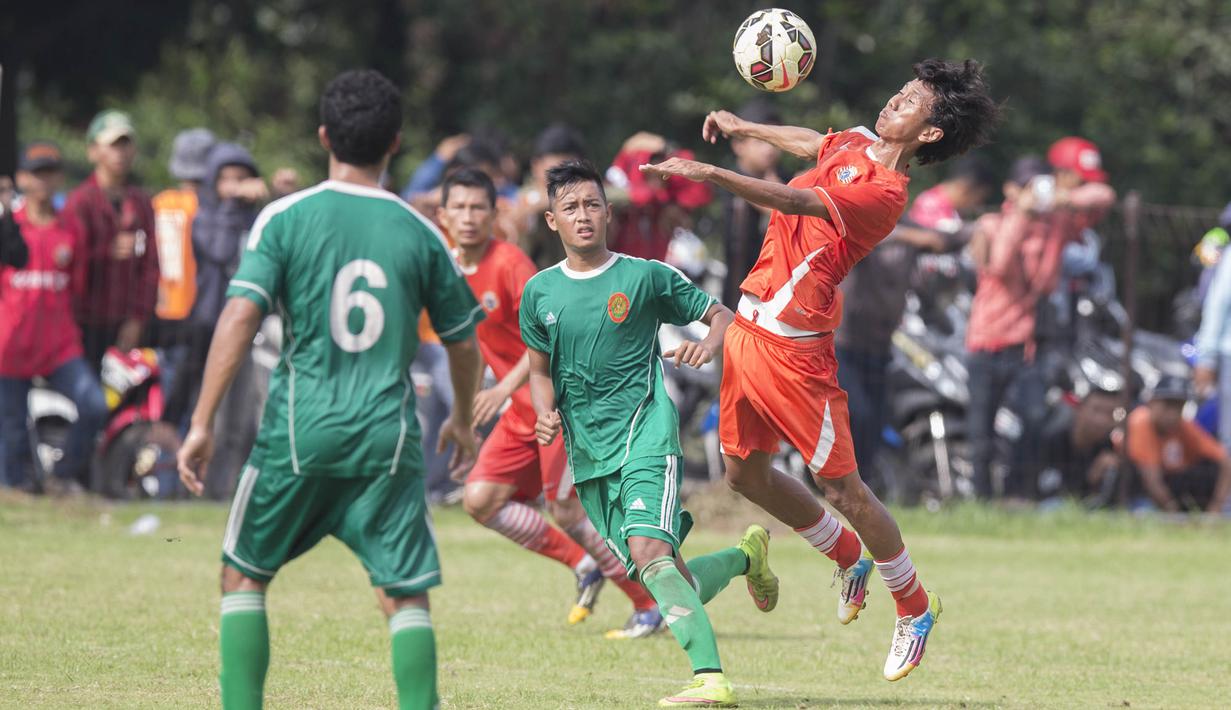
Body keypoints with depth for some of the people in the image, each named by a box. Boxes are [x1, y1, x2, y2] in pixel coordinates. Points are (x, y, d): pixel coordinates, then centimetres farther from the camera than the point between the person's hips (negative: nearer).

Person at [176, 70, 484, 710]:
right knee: (405, 595, 4)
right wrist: (463, 420, 31)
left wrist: (202, 424, -8)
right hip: (387, 436, 1)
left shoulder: (285, 218, -2)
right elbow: (463, 342, 13)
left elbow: (239, 319, -12)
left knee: (243, 575, 15)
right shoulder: (419, 233, 4)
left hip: (299, 430, -1)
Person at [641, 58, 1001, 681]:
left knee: (842, 489, -2)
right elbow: (812, 144, 34)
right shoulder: (854, 145, 9)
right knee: (746, 474, 15)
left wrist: (709, 174, -36)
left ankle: (914, 607, 17)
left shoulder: (883, 192, -18)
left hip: (792, 345, -9)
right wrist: (743, 128, 38)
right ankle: (849, 558, 36)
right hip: (749, 327, 9)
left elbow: (795, 201, -29)